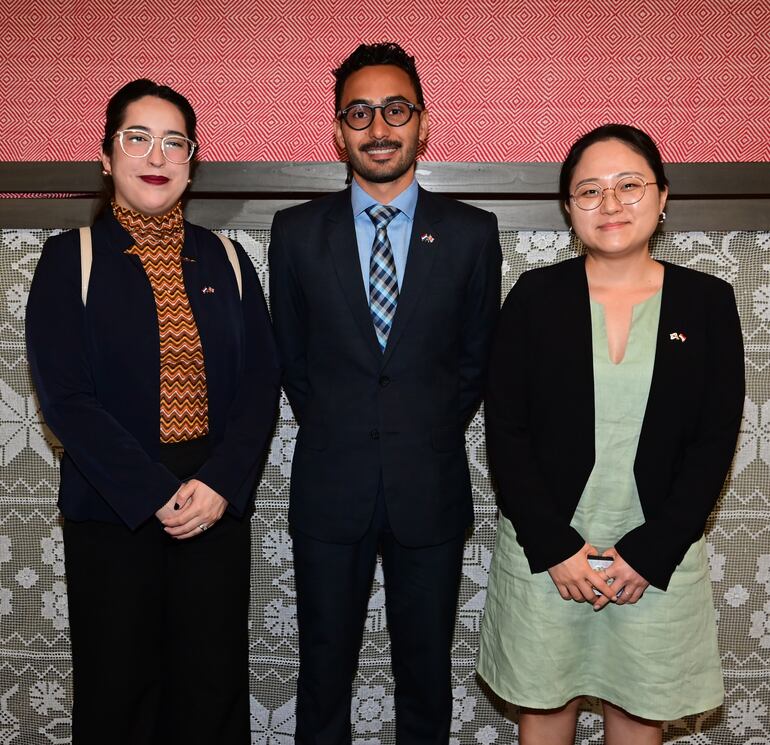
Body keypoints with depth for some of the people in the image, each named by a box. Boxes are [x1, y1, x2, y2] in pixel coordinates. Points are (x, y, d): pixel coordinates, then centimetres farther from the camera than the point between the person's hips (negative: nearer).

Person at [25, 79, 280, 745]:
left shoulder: (225, 260, 7)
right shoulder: (71, 258, 0)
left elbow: (261, 383, 2)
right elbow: (65, 397, -8)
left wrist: (221, 485, -12)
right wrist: (156, 496, -15)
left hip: (219, 506, 2)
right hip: (113, 513, -2)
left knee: (213, 688, 9)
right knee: (118, 690, 10)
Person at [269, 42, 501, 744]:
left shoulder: (472, 233, -1)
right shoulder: (298, 231, 1)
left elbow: (476, 357, 6)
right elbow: (291, 356, 8)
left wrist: (428, 436, 5)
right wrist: (337, 431, 6)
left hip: (431, 489, 0)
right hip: (329, 487, 1)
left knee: (426, 668, 16)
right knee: (324, 664, 15)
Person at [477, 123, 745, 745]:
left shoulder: (707, 302, -2)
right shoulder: (537, 295, -4)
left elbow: (714, 442, -2)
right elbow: (505, 430, -5)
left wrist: (651, 553, -9)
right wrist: (555, 548, -10)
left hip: (657, 554, 1)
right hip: (544, 547, 0)